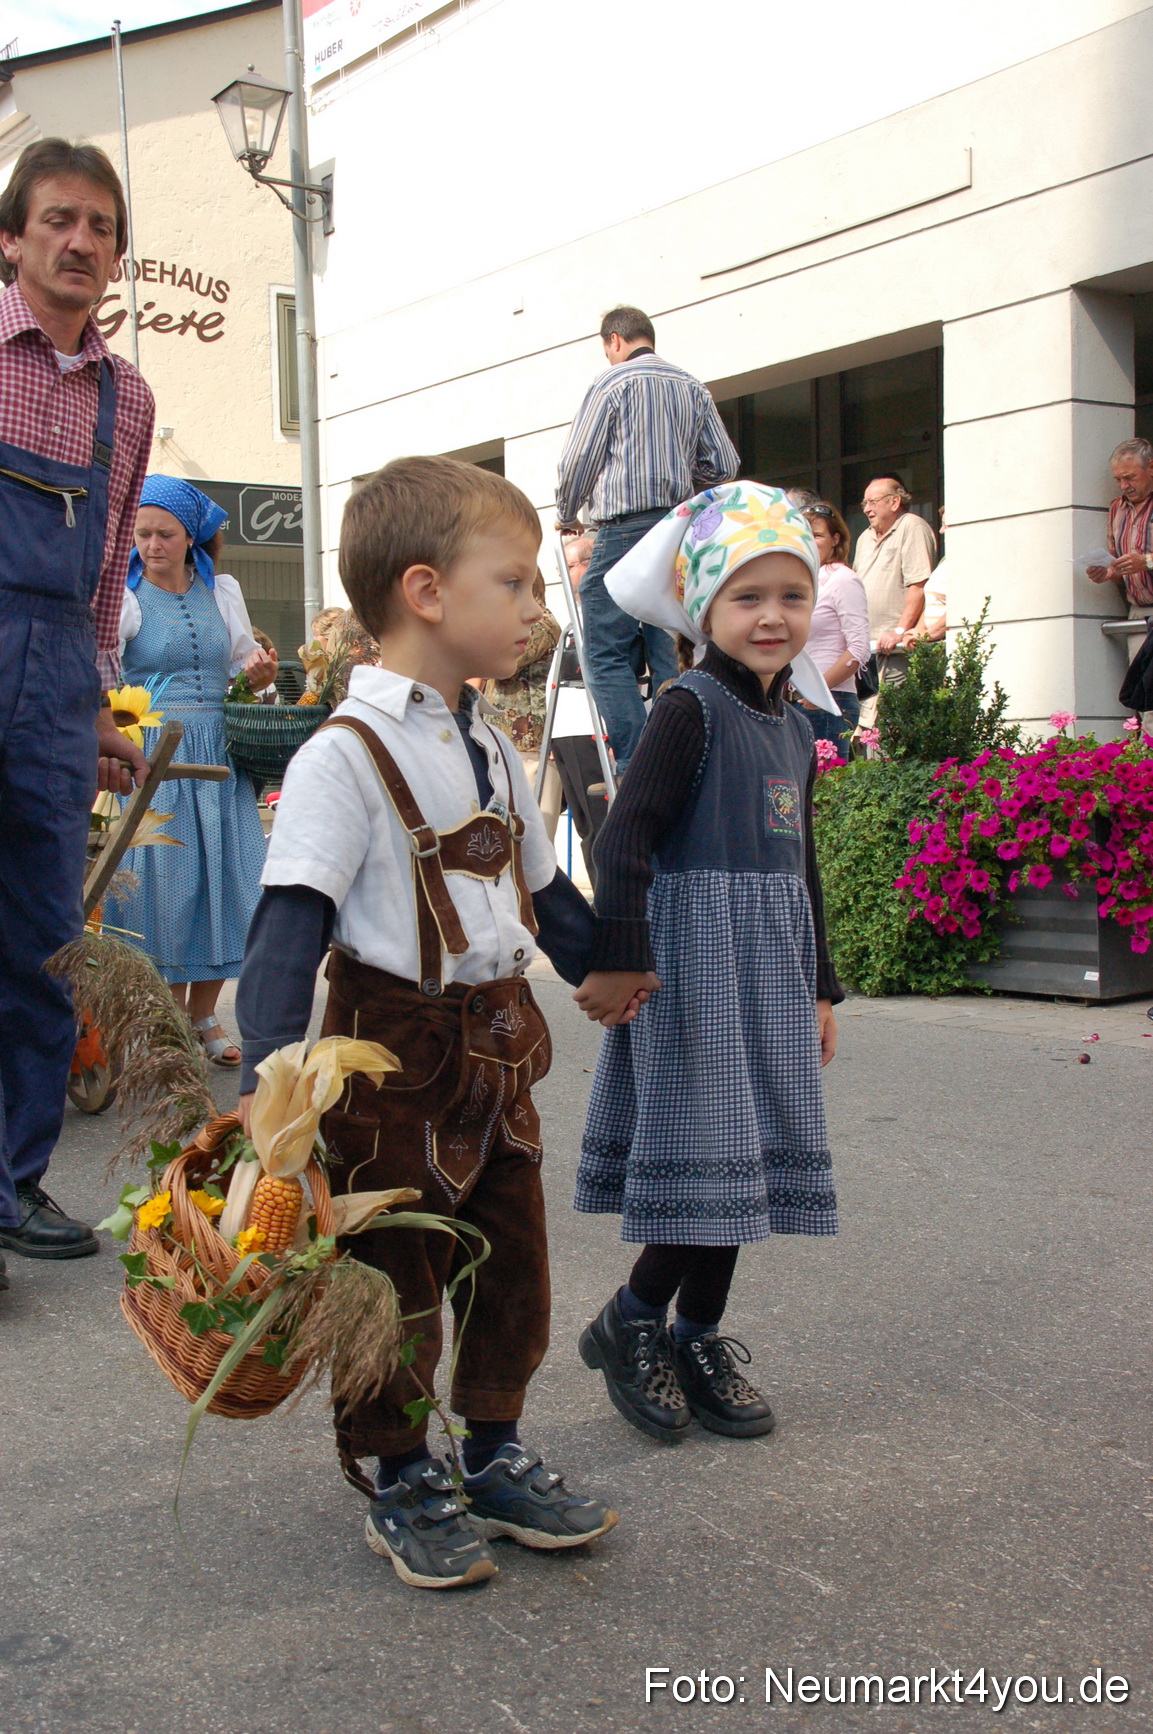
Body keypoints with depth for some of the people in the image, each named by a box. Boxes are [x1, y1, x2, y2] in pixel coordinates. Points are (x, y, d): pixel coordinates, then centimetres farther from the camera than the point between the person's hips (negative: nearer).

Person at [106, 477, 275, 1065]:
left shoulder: (223, 592, 10)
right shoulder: (124, 597, -2)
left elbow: (246, 666, 19)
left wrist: (261, 671, -4)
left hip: (219, 754, 4)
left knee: (221, 878, 4)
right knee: (165, 880, -3)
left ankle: (204, 1017, 17)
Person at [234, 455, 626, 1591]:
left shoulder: (487, 751, 10)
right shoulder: (346, 756, -16)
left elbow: (544, 888, 22)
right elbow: (290, 922, -22)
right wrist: (269, 1076, -31)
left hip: (498, 1043, 8)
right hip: (395, 1050, -8)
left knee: (513, 1262, 15)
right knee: (396, 1277, 5)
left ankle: (494, 1456, 32)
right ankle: (403, 1486, 23)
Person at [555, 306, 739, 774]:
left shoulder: (612, 383, -1)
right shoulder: (693, 389, 14)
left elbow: (577, 460, -1)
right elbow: (724, 464, 12)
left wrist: (567, 516, 16)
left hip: (627, 529, -6)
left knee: (607, 654, -4)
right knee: (671, 654, 8)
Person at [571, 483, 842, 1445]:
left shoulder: (796, 728, 15)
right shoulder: (691, 706, -9)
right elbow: (627, 833, -18)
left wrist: (819, 985, 21)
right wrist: (617, 957, -26)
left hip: (771, 966, 8)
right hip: (696, 950, -8)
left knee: (748, 1154, 11)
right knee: (708, 1149, -7)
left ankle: (699, 1339, 22)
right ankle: (631, 1321, 13)